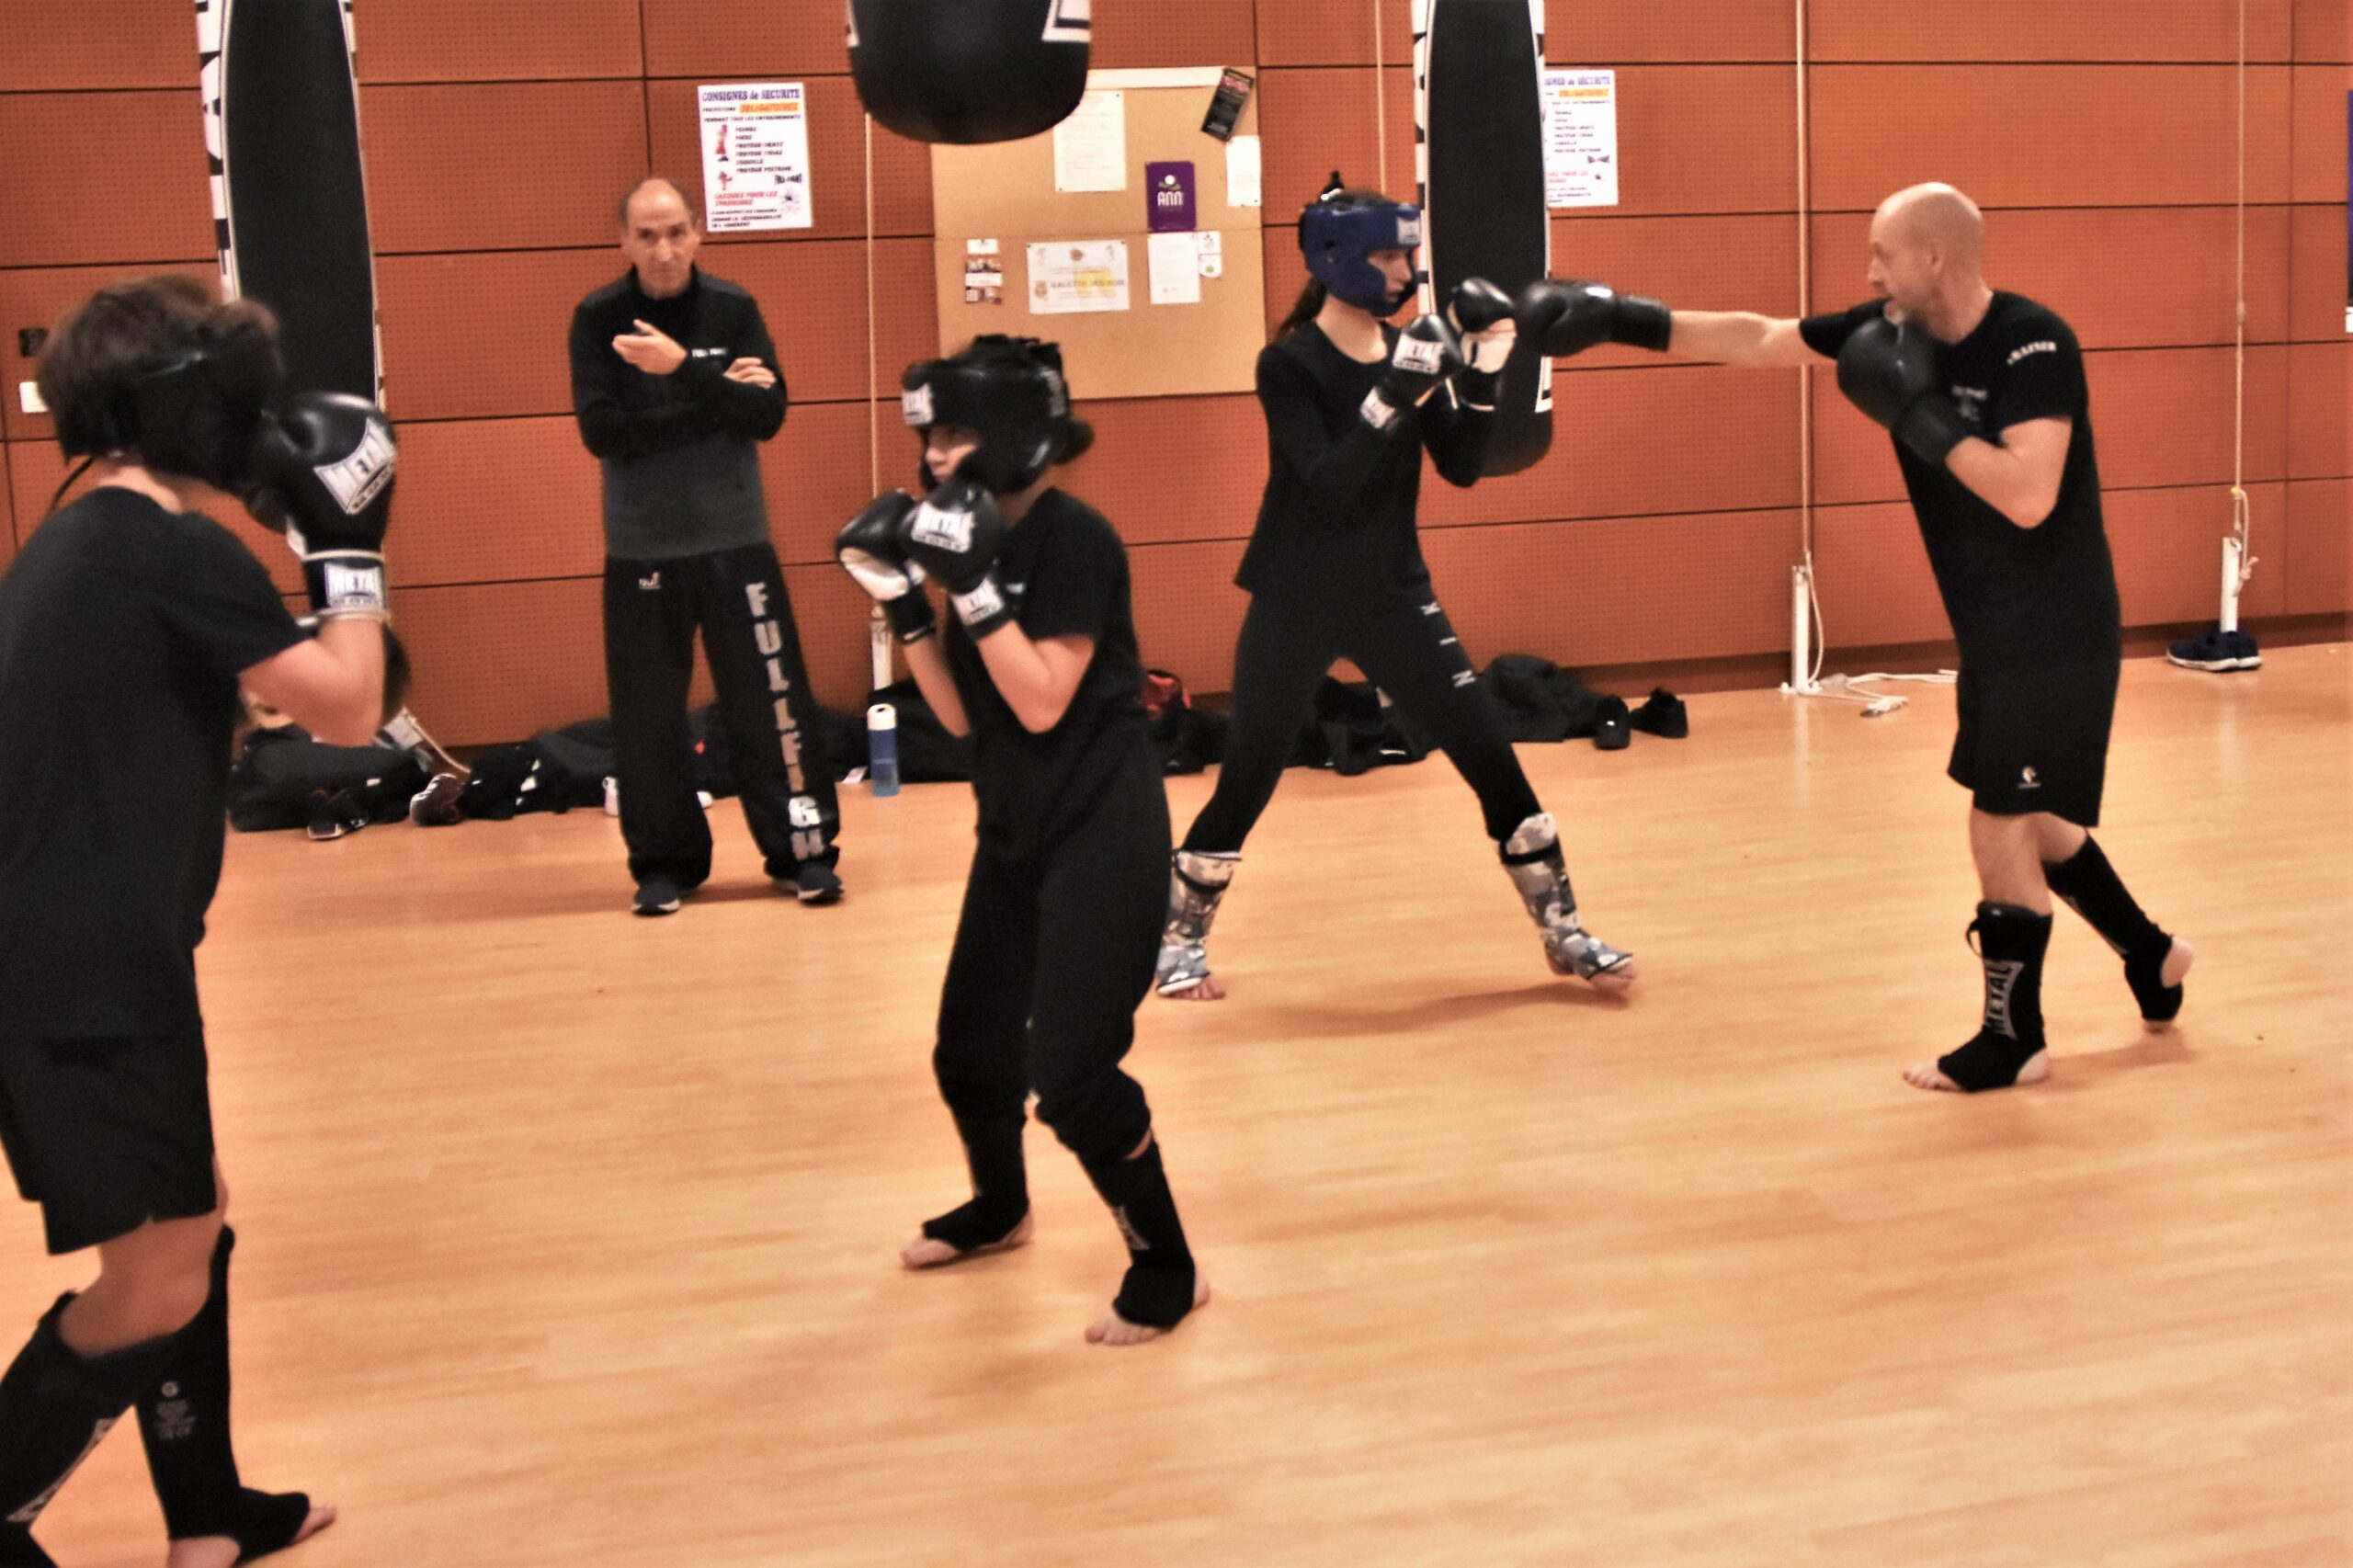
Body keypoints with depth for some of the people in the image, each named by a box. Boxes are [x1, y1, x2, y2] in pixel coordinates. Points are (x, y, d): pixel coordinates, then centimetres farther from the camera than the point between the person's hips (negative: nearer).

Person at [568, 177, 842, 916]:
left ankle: (804, 852, 13)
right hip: (640, 549, 0)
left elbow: (768, 415, -11)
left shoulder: (732, 308, -1)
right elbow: (603, 432, -13)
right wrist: (718, 399, -15)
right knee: (648, 717, 5)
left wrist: (684, 369, -25)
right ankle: (665, 863, 18)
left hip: (735, 540, 0)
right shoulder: (598, 319, -3)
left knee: (772, 702, 1)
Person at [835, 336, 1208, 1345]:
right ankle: (998, 1211, 45)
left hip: (1102, 835, -9)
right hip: (1016, 833, 9)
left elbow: (1042, 703, -23)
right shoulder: (981, 537, 5)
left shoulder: (1072, 540, -18)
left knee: (1072, 1071, -11)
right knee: (971, 1049, 18)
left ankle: (1168, 1270, 7)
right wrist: (903, 606, -3)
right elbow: (963, 715, 6)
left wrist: (974, 585, -26)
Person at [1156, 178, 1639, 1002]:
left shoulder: (1408, 350, 2)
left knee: (1491, 755, 0)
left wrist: (1484, 371, -12)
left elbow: (1462, 468, 0)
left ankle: (1563, 932, 10)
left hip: (1393, 593, 5)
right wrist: (1392, 400, -33)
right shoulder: (1290, 363, -13)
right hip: (1297, 602, -4)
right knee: (1247, 780, 1)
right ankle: (1180, 941, 21)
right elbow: (1326, 487, -23)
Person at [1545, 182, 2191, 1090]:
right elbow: (1752, 341, 3)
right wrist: (1623, 318, -2)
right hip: (1996, 633, 8)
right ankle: (2149, 953, 39)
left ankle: (2014, 1040, 13)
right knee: (2021, 818, 19)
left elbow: (2028, 496, -33)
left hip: (2055, 638, -8)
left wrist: (1921, 412, -29)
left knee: (2000, 826, -3)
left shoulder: (2033, 344, -23)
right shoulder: (1899, 328, -1)